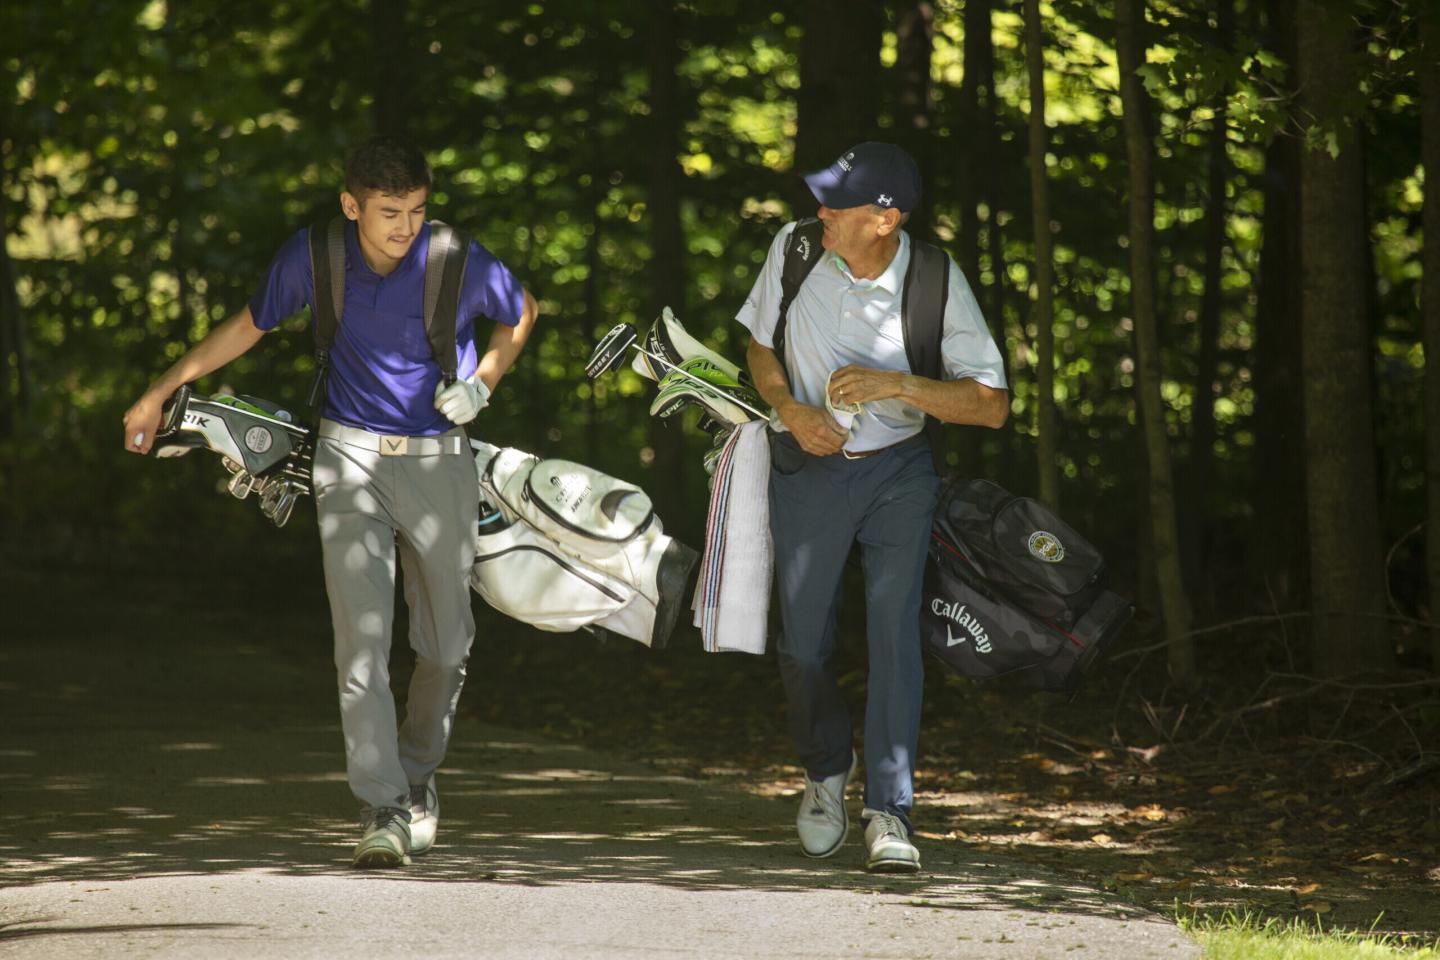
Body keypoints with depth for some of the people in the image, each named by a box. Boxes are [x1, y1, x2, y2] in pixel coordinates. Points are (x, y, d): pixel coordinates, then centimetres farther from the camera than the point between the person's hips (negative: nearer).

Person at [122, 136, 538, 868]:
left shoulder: (460, 262, -12)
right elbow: (250, 325, 8)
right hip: (350, 457, -1)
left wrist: (483, 381, -6)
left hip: (438, 458, 1)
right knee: (361, 634, -15)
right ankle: (383, 811, -17)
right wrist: (162, 390, 9)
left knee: (446, 642, 10)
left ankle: (417, 774, 36)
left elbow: (521, 315, 9)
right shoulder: (312, 256, -9)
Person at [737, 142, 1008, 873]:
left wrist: (896, 385, -28)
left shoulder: (936, 281, -16)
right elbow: (759, 341, 7)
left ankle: (889, 812, -11)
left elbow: (991, 403, -16)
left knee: (894, 629, -15)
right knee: (803, 644, 1)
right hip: (810, 464, 2)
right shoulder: (795, 249, -10)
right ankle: (826, 768, 30)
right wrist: (790, 408, -11)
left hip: (898, 474, -2)